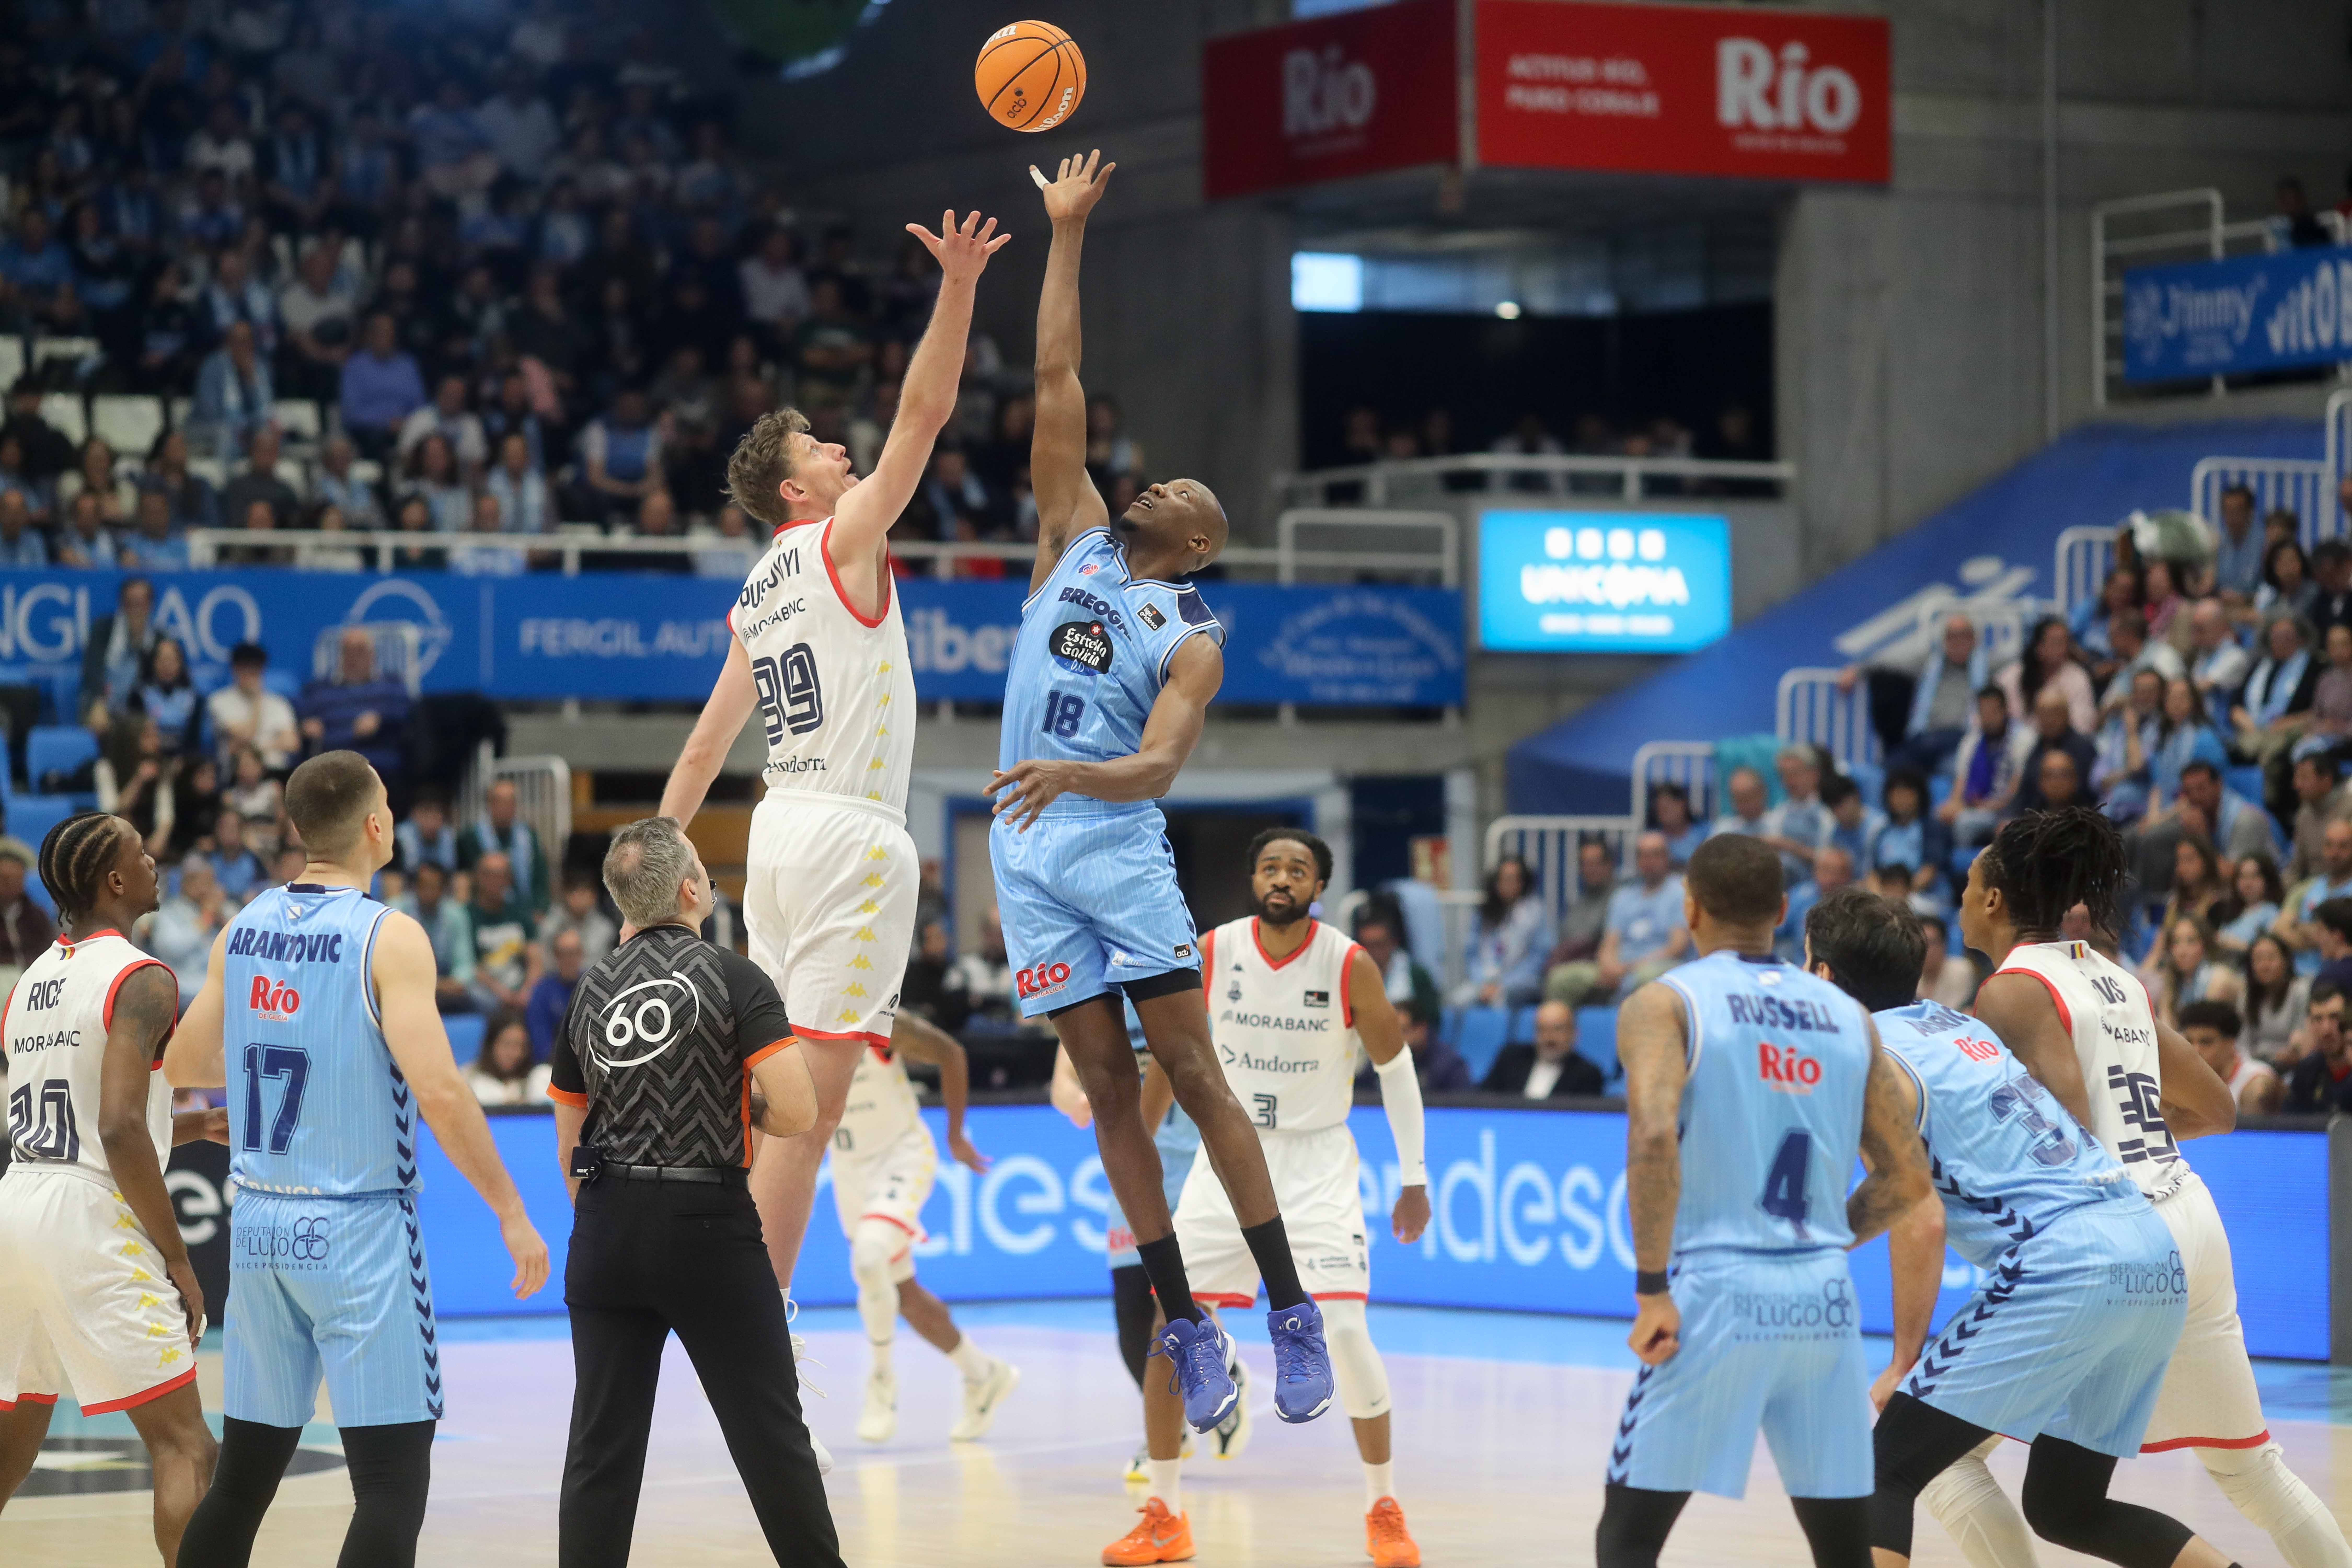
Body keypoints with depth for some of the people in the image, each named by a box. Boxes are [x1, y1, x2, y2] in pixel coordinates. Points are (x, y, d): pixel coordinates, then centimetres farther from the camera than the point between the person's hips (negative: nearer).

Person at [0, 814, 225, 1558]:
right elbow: (120, 1132, -20)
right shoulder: (142, 980, -9)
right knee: (186, 1447, -5)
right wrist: (178, 1260, -14)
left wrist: (194, 1127, 25)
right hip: (90, 1219, -8)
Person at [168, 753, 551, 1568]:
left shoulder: (244, 927, 6)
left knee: (245, 1473, 15)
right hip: (358, 1227, -7)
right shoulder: (388, 938, -12)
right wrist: (511, 1212, -12)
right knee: (393, 1478, -5)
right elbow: (439, 1092, -20)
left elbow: (183, 1064, 16)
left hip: (259, 1225, 7)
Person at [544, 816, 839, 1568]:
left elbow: (568, 1147, 14)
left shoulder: (591, 991, 8)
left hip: (608, 1224, 4)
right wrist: (742, 1115, 5)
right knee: (770, 1432, 6)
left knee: (602, 1445, 4)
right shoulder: (734, 977, -7)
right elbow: (796, 1112, -16)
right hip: (709, 1224, -4)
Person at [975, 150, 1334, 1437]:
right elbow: (1057, 387, 10)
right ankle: (1185, 1331, 4)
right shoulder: (1075, 542, 14)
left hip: (1117, 845, -4)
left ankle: (1291, 1312, -5)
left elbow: (1159, 765, -13)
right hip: (1027, 848, 4)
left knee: (1192, 1073, -7)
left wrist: (1076, 772, -33)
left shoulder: (1193, 640, 3)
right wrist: (1067, 236, 6)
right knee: (1108, 1089, 2)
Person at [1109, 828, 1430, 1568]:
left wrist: (1415, 1179, -1)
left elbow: (1395, 1068, -1)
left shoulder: (1350, 966, -12)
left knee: (1343, 1329, -16)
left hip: (1316, 1161, -3)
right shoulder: (1211, 953, -6)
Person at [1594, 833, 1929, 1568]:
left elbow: (1654, 1136, -18)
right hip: (1825, 1302, 4)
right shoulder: (1848, 1016, 13)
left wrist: (1651, 1288, -15)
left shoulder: (1663, 1003, -1)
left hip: (1715, 1293, -4)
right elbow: (1908, 1179, 13)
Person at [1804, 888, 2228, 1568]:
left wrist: (1904, 1363, -2)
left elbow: (1920, 1224, -9)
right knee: (2064, 1509, 21)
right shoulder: (1957, 1024, 25)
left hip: (2068, 1263, -8)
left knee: (1884, 1471, -2)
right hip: (2158, 1259, 8)